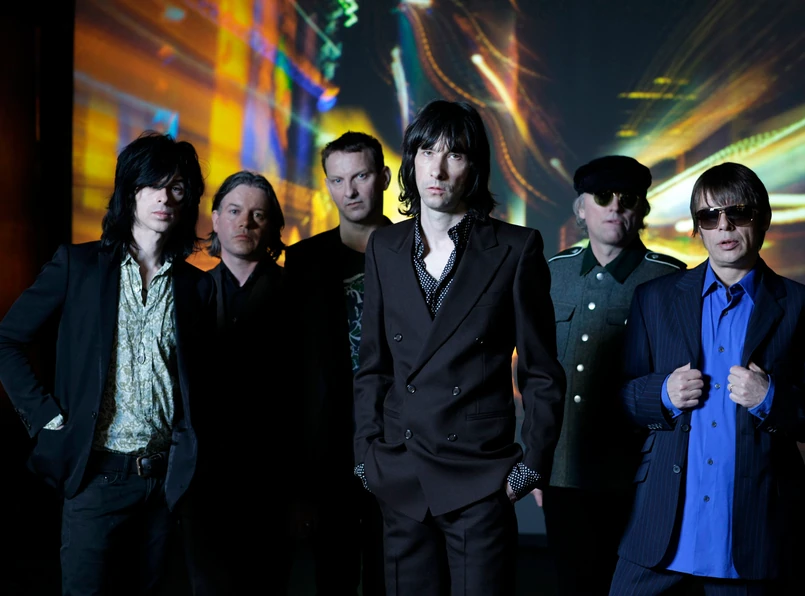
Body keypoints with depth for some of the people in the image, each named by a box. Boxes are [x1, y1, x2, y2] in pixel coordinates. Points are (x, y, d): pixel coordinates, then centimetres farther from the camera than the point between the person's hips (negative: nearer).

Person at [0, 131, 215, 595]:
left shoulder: (196, 286, 8)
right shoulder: (79, 265, 1)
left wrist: (190, 444, 0)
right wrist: (47, 415, -5)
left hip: (165, 477, 3)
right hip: (98, 473, -2)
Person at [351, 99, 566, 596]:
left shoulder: (516, 249, -3)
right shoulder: (385, 247, 8)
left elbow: (541, 373, 0)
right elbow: (375, 365, 12)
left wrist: (533, 467, -4)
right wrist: (367, 456, 7)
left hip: (481, 479, -3)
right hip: (400, 480, 3)